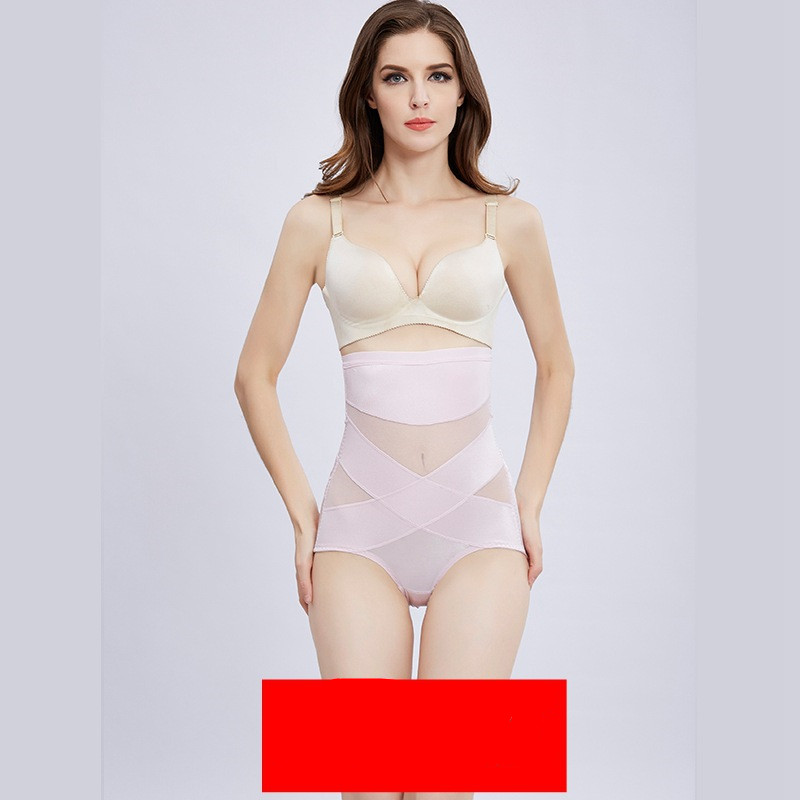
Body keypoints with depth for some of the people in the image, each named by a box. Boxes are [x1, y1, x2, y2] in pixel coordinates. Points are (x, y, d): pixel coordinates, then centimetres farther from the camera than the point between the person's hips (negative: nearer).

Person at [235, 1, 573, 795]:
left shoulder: (509, 221, 7)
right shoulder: (318, 221, 5)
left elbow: (555, 366, 18)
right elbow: (255, 376, 11)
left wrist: (531, 504, 10)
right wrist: (301, 513, 4)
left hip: (478, 520, 0)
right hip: (360, 523, 0)